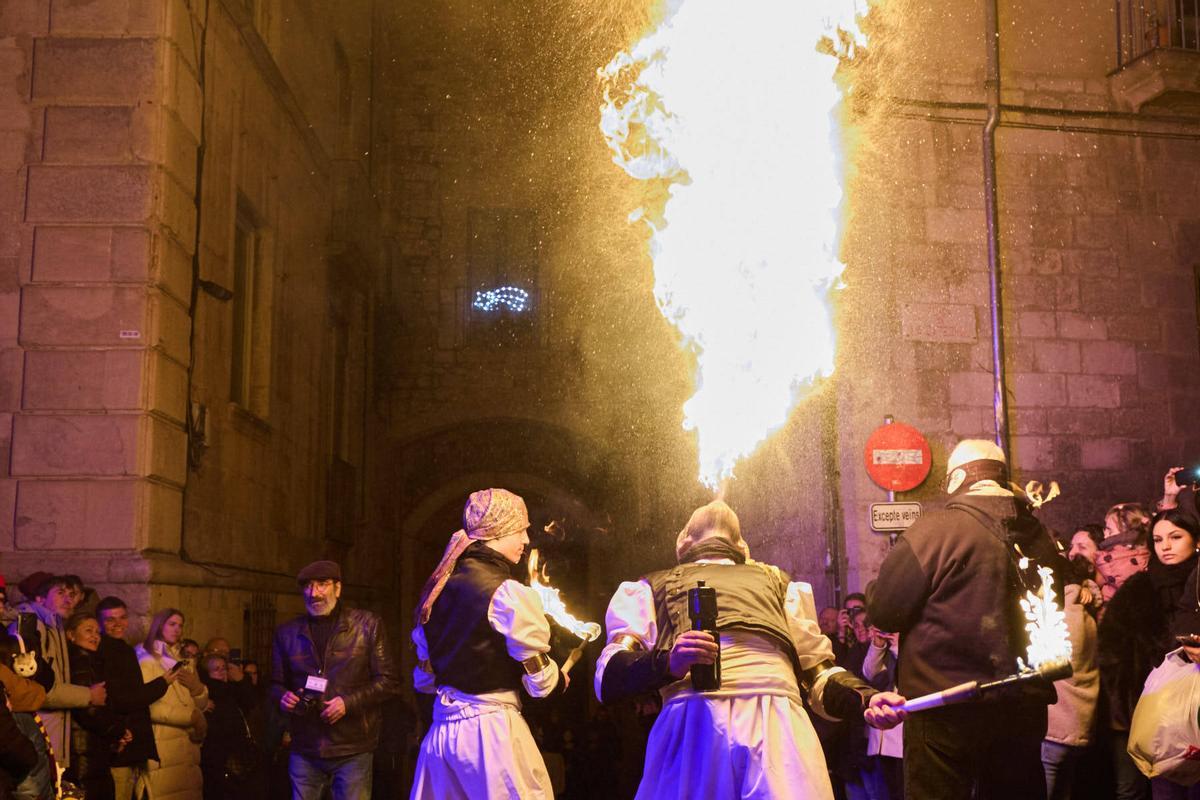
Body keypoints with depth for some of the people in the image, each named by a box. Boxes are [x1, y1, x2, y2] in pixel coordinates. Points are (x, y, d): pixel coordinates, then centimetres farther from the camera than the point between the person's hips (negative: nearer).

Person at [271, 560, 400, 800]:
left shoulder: (367, 625, 1)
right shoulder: (287, 632, 11)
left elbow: (388, 681, 0)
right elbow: (277, 684, 19)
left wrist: (348, 702, -14)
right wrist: (282, 697, -4)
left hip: (352, 750, -3)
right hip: (304, 750, 3)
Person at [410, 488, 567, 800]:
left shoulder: (438, 590, 10)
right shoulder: (508, 594, -13)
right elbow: (540, 683, -8)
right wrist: (560, 678, 13)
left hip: (440, 732, 8)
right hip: (491, 729, -7)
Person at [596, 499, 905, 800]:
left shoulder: (777, 582, 35)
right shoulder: (653, 587, 26)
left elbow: (818, 671, 30)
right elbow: (610, 676, 10)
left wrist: (866, 699, 7)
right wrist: (667, 662, -12)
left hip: (780, 718, 1)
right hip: (694, 718, -1)